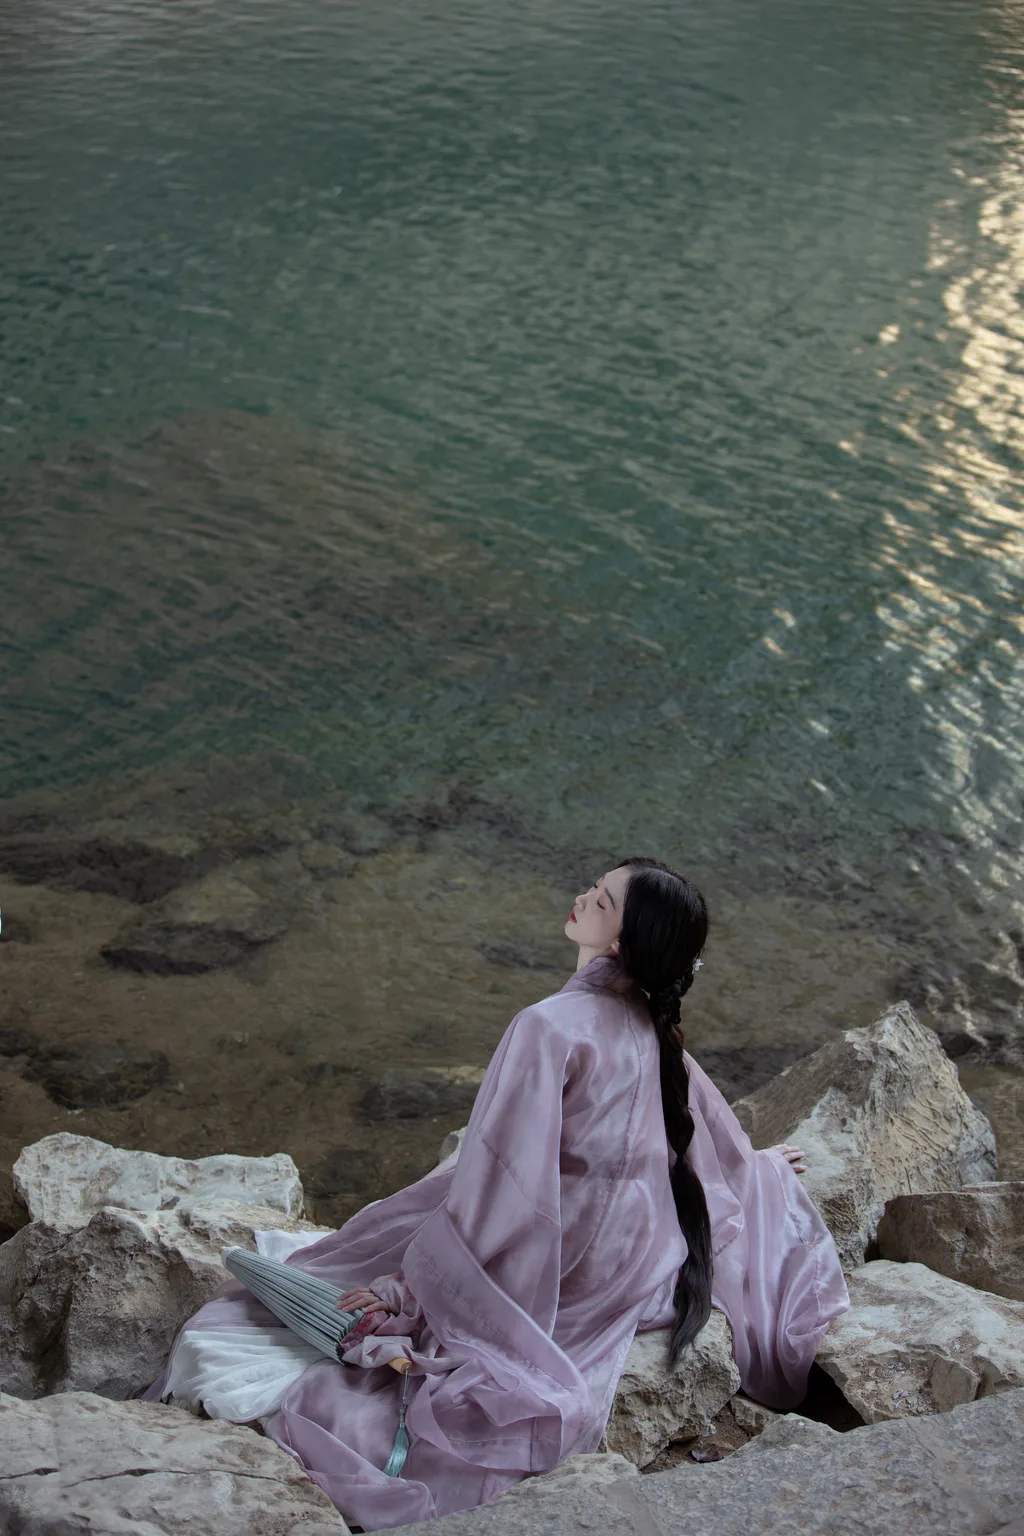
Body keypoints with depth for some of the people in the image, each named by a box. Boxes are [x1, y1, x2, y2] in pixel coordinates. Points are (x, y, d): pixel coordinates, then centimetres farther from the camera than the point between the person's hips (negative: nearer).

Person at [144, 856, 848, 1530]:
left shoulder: (550, 1028, -24)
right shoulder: (656, 1031, -1)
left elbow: (498, 1185, -25)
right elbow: (719, 1152, 15)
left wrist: (404, 1288, -18)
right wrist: (760, 1167, 37)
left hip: (544, 1270, -7)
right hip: (630, 1267, 7)